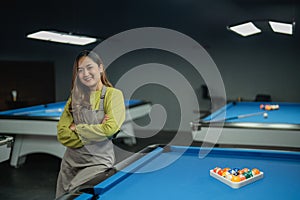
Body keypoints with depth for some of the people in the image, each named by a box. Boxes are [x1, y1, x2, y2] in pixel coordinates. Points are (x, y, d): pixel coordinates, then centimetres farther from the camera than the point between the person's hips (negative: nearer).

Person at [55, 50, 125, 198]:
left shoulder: (113, 94, -6)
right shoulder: (75, 97, 6)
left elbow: (110, 129, -19)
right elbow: (62, 134, -2)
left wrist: (77, 128, -10)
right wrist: (96, 132, -14)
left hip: (99, 162, -4)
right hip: (71, 163, 5)